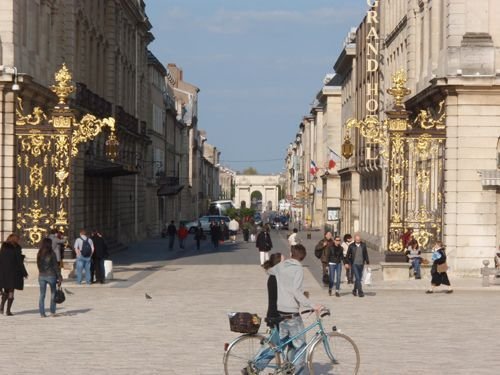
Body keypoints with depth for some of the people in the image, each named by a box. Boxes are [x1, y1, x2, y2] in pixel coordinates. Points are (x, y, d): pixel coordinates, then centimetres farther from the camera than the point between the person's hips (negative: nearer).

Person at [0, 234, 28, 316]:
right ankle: (8, 310, 0)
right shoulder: (16, 248, -8)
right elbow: (19, 262, -9)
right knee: (11, 291, 3)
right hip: (14, 272, -4)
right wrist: (24, 273, -2)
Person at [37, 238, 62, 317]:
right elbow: (55, 266, -9)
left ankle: (42, 313, 6)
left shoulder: (39, 254, 0)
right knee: (53, 293, 12)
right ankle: (52, 312, 11)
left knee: (42, 295, 7)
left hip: (41, 276, 3)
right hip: (51, 275, -3)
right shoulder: (52, 254, -11)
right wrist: (59, 276, -3)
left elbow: (38, 265, 7)